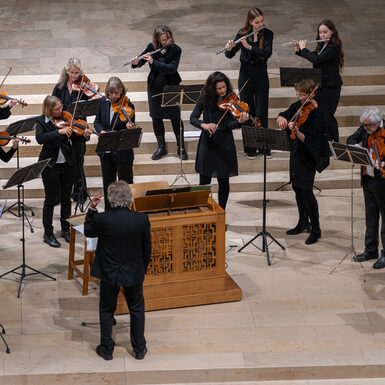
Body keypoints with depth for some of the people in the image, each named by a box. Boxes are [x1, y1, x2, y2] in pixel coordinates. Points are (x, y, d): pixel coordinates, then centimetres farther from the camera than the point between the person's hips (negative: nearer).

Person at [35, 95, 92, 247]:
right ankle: (48, 233, 13)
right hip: (50, 165, -4)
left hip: (67, 164, 4)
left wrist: (83, 135, -19)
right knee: (50, 200, 3)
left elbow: (74, 138, 2)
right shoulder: (42, 121, -9)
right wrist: (59, 132, -33)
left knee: (66, 198, 13)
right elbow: (40, 138, -27)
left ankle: (66, 229, 27)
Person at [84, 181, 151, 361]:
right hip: (134, 272, 1)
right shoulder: (142, 219, -16)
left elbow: (88, 232, 2)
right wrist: (143, 269, 12)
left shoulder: (102, 219, -21)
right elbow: (147, 248, -4)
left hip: (109, 273, -1)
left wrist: (92, 209, 3)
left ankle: (107, 349, 26)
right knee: (137, 309, 20)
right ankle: (139, 349, 28)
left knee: (107, 311, 18)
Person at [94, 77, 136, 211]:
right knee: (108, 185, 16)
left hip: (123, 153, -5)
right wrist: (101, 130, -10)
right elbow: (97, 122, 11)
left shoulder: (128, 106, -13)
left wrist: (129, 128, -36)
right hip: (106, 151, 5)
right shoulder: (104, 102, 1)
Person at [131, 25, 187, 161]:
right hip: (155, 87, 3)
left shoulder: (175, 50, -15)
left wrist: (153, 62, -32)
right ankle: (161, 148, 23)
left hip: (171, 86, -3)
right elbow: (141, 60, 5)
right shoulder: (152, 47, -5)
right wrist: (136, 62, -19)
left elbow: (172, 68, -26)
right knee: (156, 117, 9)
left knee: (175, 118, 3)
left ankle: (181, 148, 15)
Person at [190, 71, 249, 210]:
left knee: (223, 181, 4)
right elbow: (193, 118, -8)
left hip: (224, 144, -1)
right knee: (204, 181, 5)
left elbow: (230, 125, -12)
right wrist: (204, 125, -29)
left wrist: (239, 122, -34)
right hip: (207, 143, 1)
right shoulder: (205, 99, -4)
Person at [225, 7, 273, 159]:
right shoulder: (242, 34, -4)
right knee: (247, 111, 3)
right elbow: (230, 55, -6)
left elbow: (268, 53, -20)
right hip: (245, 75, 0)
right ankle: (249, 148, 10)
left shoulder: (268, 34, -5)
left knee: (261, 112, 1)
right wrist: (229, 48, -28)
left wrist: (249, 47, -31)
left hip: (261, 75, 0)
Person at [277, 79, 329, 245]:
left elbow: (310, 140, -23)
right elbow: (283, 115, 13)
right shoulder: (298, 106, 3)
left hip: (308, 156, -8)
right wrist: (281, 119, -10)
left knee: (306, 190, -10)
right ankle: (303, 223, 31)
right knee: (297, 187, 16)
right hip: (296, 153, 8)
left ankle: (315, 229, -1)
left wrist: (296, 131, -39)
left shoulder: (315, 113, -20)